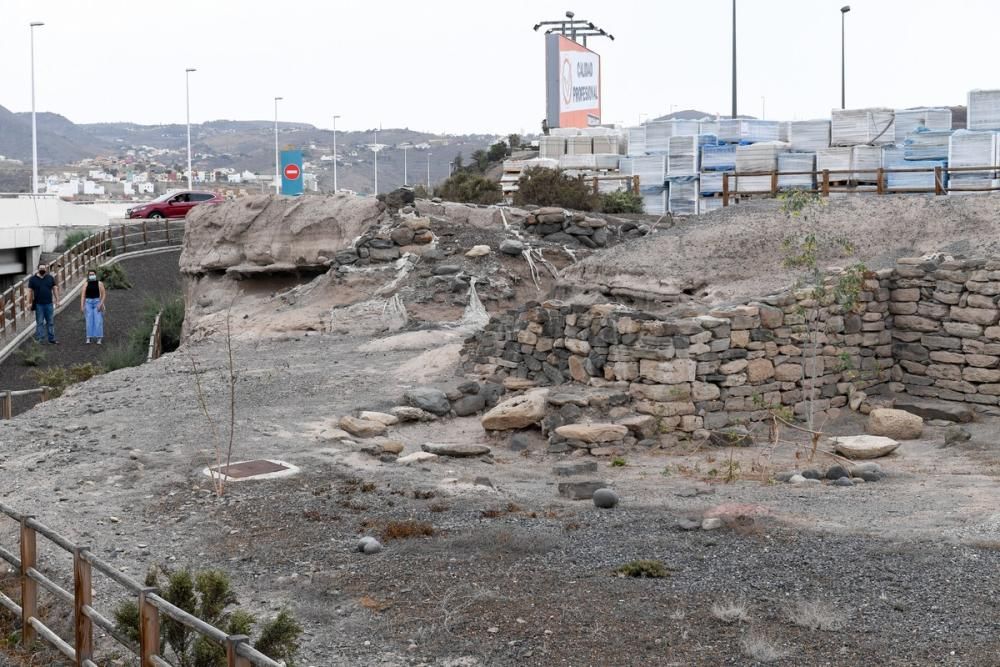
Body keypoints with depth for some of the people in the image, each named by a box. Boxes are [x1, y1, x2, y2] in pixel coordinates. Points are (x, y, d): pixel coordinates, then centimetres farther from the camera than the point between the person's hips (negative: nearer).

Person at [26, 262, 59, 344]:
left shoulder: (50, 278, 7)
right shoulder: (33, 279, 1)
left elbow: (55, 289, 9)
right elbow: (30, 291, 0)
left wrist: (57, 300, 5)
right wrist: (29, 303, -5)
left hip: (49, 304, 2)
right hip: (38, 304, -2)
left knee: (51, 322, 6)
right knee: (39, 322, 1)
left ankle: (52, 338, 12)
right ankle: (40, 339, 6)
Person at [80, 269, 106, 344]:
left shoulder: (99, 283, 0)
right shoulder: (86, 284, 5)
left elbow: (104, 294, -5)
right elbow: (82, 296, 0)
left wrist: (101, 304, -15)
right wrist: (82, 306, -9)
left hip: (97, 303, -2)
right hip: (88, 303, 2)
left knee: (98, 321, -6)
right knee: (89, 321, -1)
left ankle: (99, 338, -3)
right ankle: (89, 338, 2)